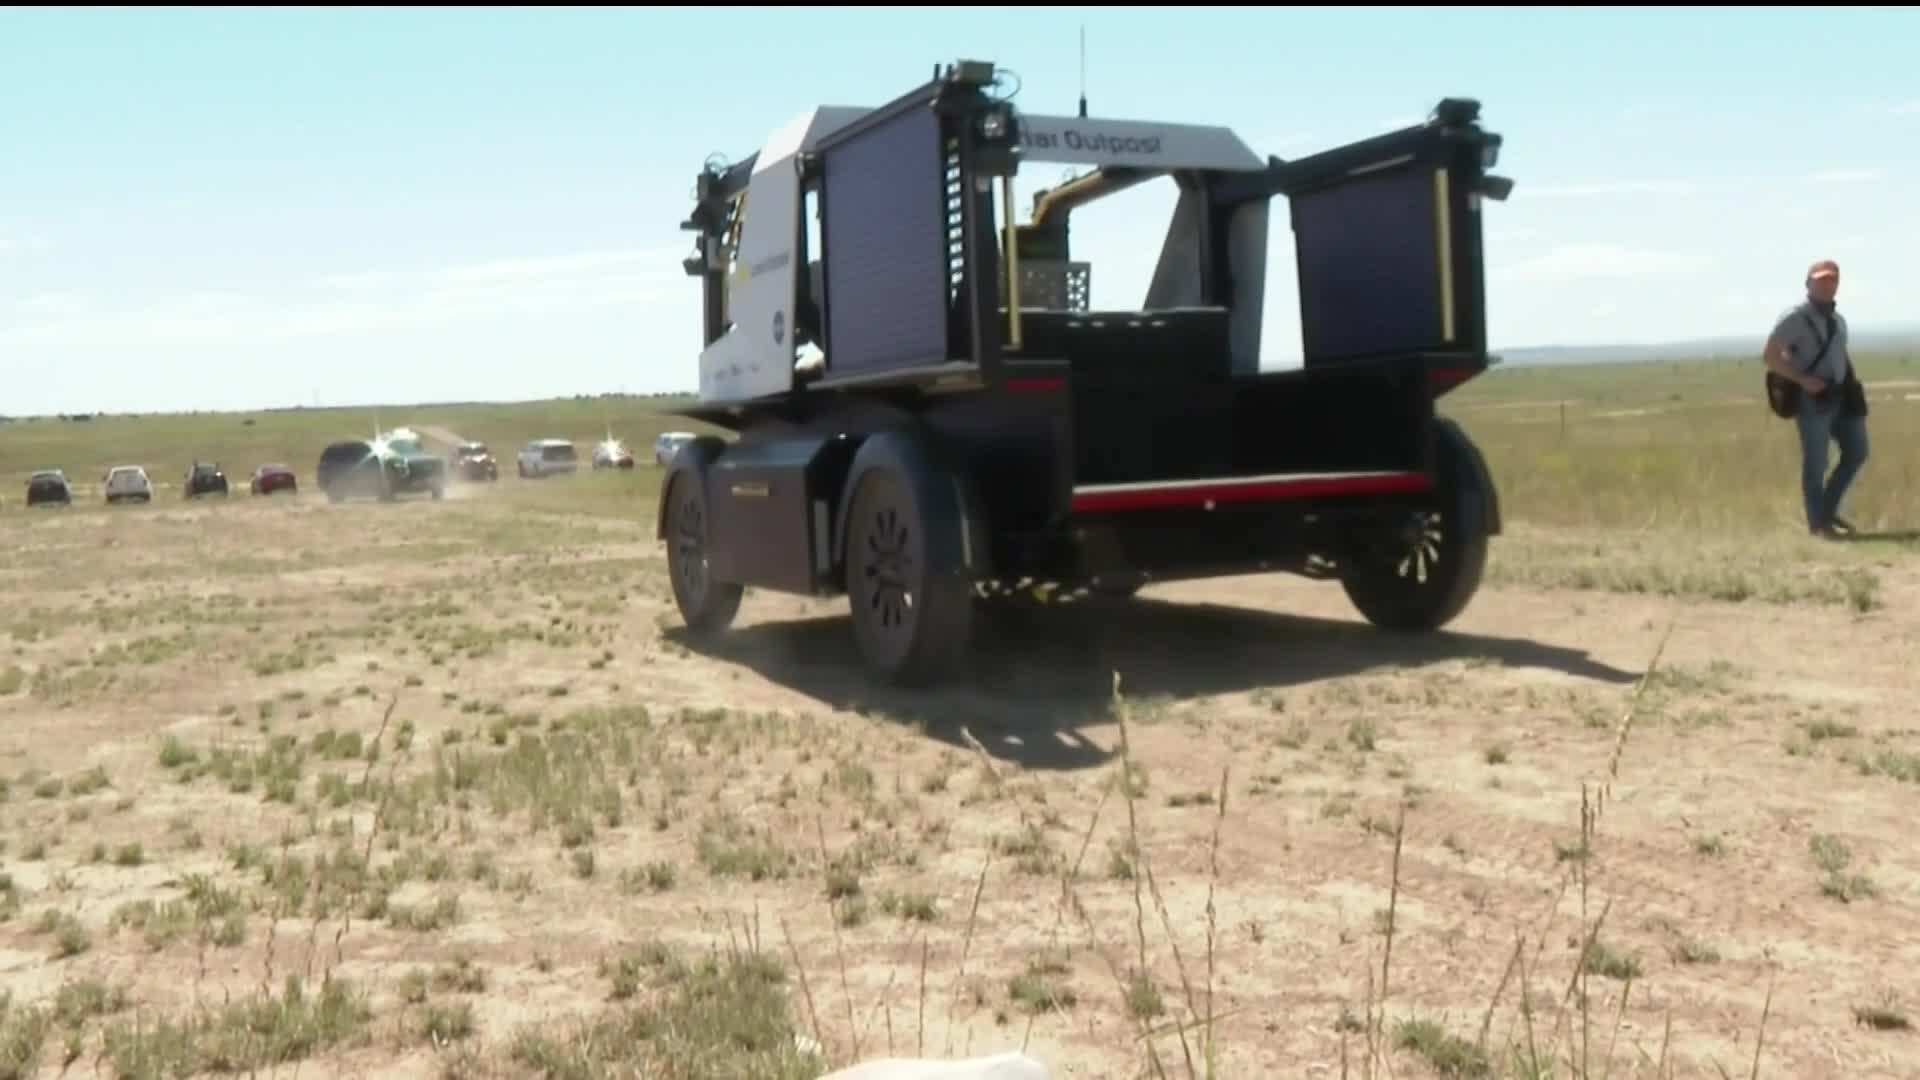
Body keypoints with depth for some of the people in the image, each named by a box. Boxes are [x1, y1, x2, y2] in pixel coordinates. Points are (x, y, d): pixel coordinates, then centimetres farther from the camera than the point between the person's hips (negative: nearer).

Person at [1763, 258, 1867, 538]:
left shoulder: (1838, 319, 16)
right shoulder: (1795, 317, -9)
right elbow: (1771, 356, -13)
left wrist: (1853, 379, 9)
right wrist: (1803, 380, -22)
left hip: (1840, 396, 8)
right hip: (1811, 398, -8)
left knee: (1857, 452, 8)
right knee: (1815, 462, -2)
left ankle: (1829, 509, 21)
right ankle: (1817, 522, 9)